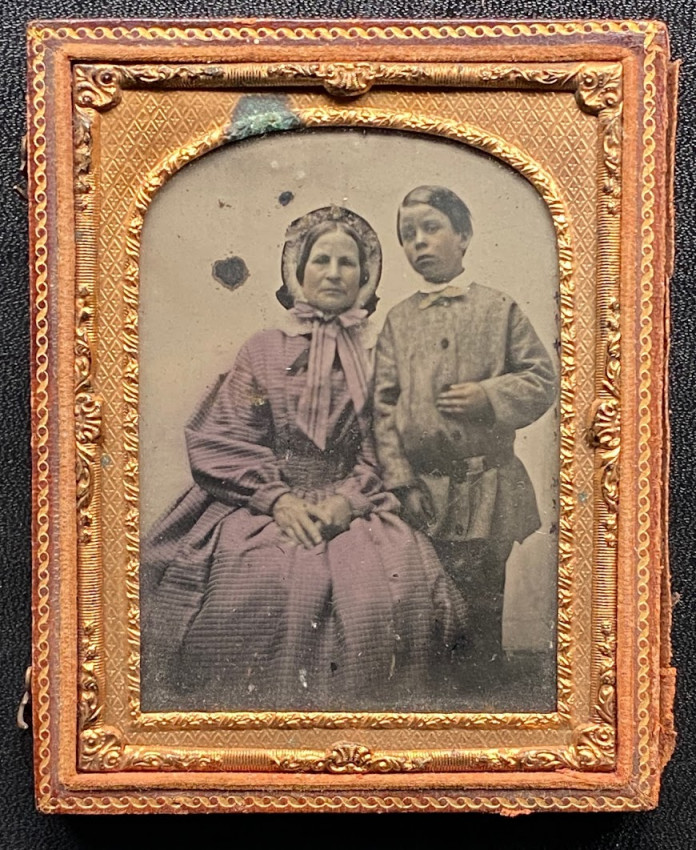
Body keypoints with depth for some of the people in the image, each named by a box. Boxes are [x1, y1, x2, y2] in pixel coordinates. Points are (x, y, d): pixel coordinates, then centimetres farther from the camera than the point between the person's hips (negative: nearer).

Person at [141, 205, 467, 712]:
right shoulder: (265, 350, 13)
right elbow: (220, 440, 4)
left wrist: (348, 498, -13)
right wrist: (278, 498, -11)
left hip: (354, 510, 0)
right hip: (264, 503, 0)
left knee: (390, 587, -26)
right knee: (254, 580, -28)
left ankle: (359, 708, -8)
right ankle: (259, 704, -10)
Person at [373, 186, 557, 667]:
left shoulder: (498, 309, 1)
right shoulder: (399, 320, 6)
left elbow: (543, 380, 1)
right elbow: (383, 404, 1)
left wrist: (489, 396, -16)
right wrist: (400, 480, -7)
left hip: (485, 492, -2)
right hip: (421, 492, 2)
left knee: (483, 606, 9)